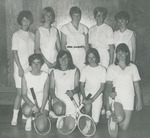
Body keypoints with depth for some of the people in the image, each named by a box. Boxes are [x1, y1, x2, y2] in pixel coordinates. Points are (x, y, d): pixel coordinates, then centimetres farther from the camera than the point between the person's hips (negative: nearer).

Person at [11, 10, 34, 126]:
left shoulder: (32, 35, 12)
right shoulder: (16, 35, -1)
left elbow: (34, 51, 14)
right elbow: (15, 52, -5)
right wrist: (20, 68, -11)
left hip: (31, 67, 4)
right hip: (21, 67, -4)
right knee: (20, 92, -7)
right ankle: (15, 117, 0)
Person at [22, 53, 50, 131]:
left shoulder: (45, 76, -4)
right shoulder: (26, 76, -5)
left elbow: (45, 94, -7)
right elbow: (24, 94, -9)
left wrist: (42, 109, -19)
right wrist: (32, 105, -26)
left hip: (42, 102, 1)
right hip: (29, 101, 0)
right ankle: (29, 119, 0)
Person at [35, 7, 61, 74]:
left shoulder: (55, 30, 11)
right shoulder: (39, 31, 1)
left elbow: (59, 47, 10)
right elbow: (37, 49, -5)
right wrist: (46, 62, -13)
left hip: (55, 58, 3)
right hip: (44, 58, -3)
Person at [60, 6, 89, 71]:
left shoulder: (84, 28, 10)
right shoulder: (65, 27, 3)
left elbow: (86, 44, 11)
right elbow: (63, 45, 2)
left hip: (82, 54, 3)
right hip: (70, 53, -2)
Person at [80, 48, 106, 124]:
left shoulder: (102, 69, -4)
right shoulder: (85, 69, 2)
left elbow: (102, 86, -6)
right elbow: (82, 85, 3)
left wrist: (93, 98, -14)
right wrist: (84, 97, -14)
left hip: (97, 96, -1)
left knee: (95, 122, -5)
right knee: (88, 107, -33)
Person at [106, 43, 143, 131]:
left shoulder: (133, 67, 7)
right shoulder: (111, 68, 5)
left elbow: (136, 85, 9)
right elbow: (109, 83, 4)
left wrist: (139, 101, 5)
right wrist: (110, 92, -18)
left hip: (129, 98, 1)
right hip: (116, 97, -1)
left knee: (124, 128, -2)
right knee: (120, 118, -28)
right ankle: (113, 116, 5)